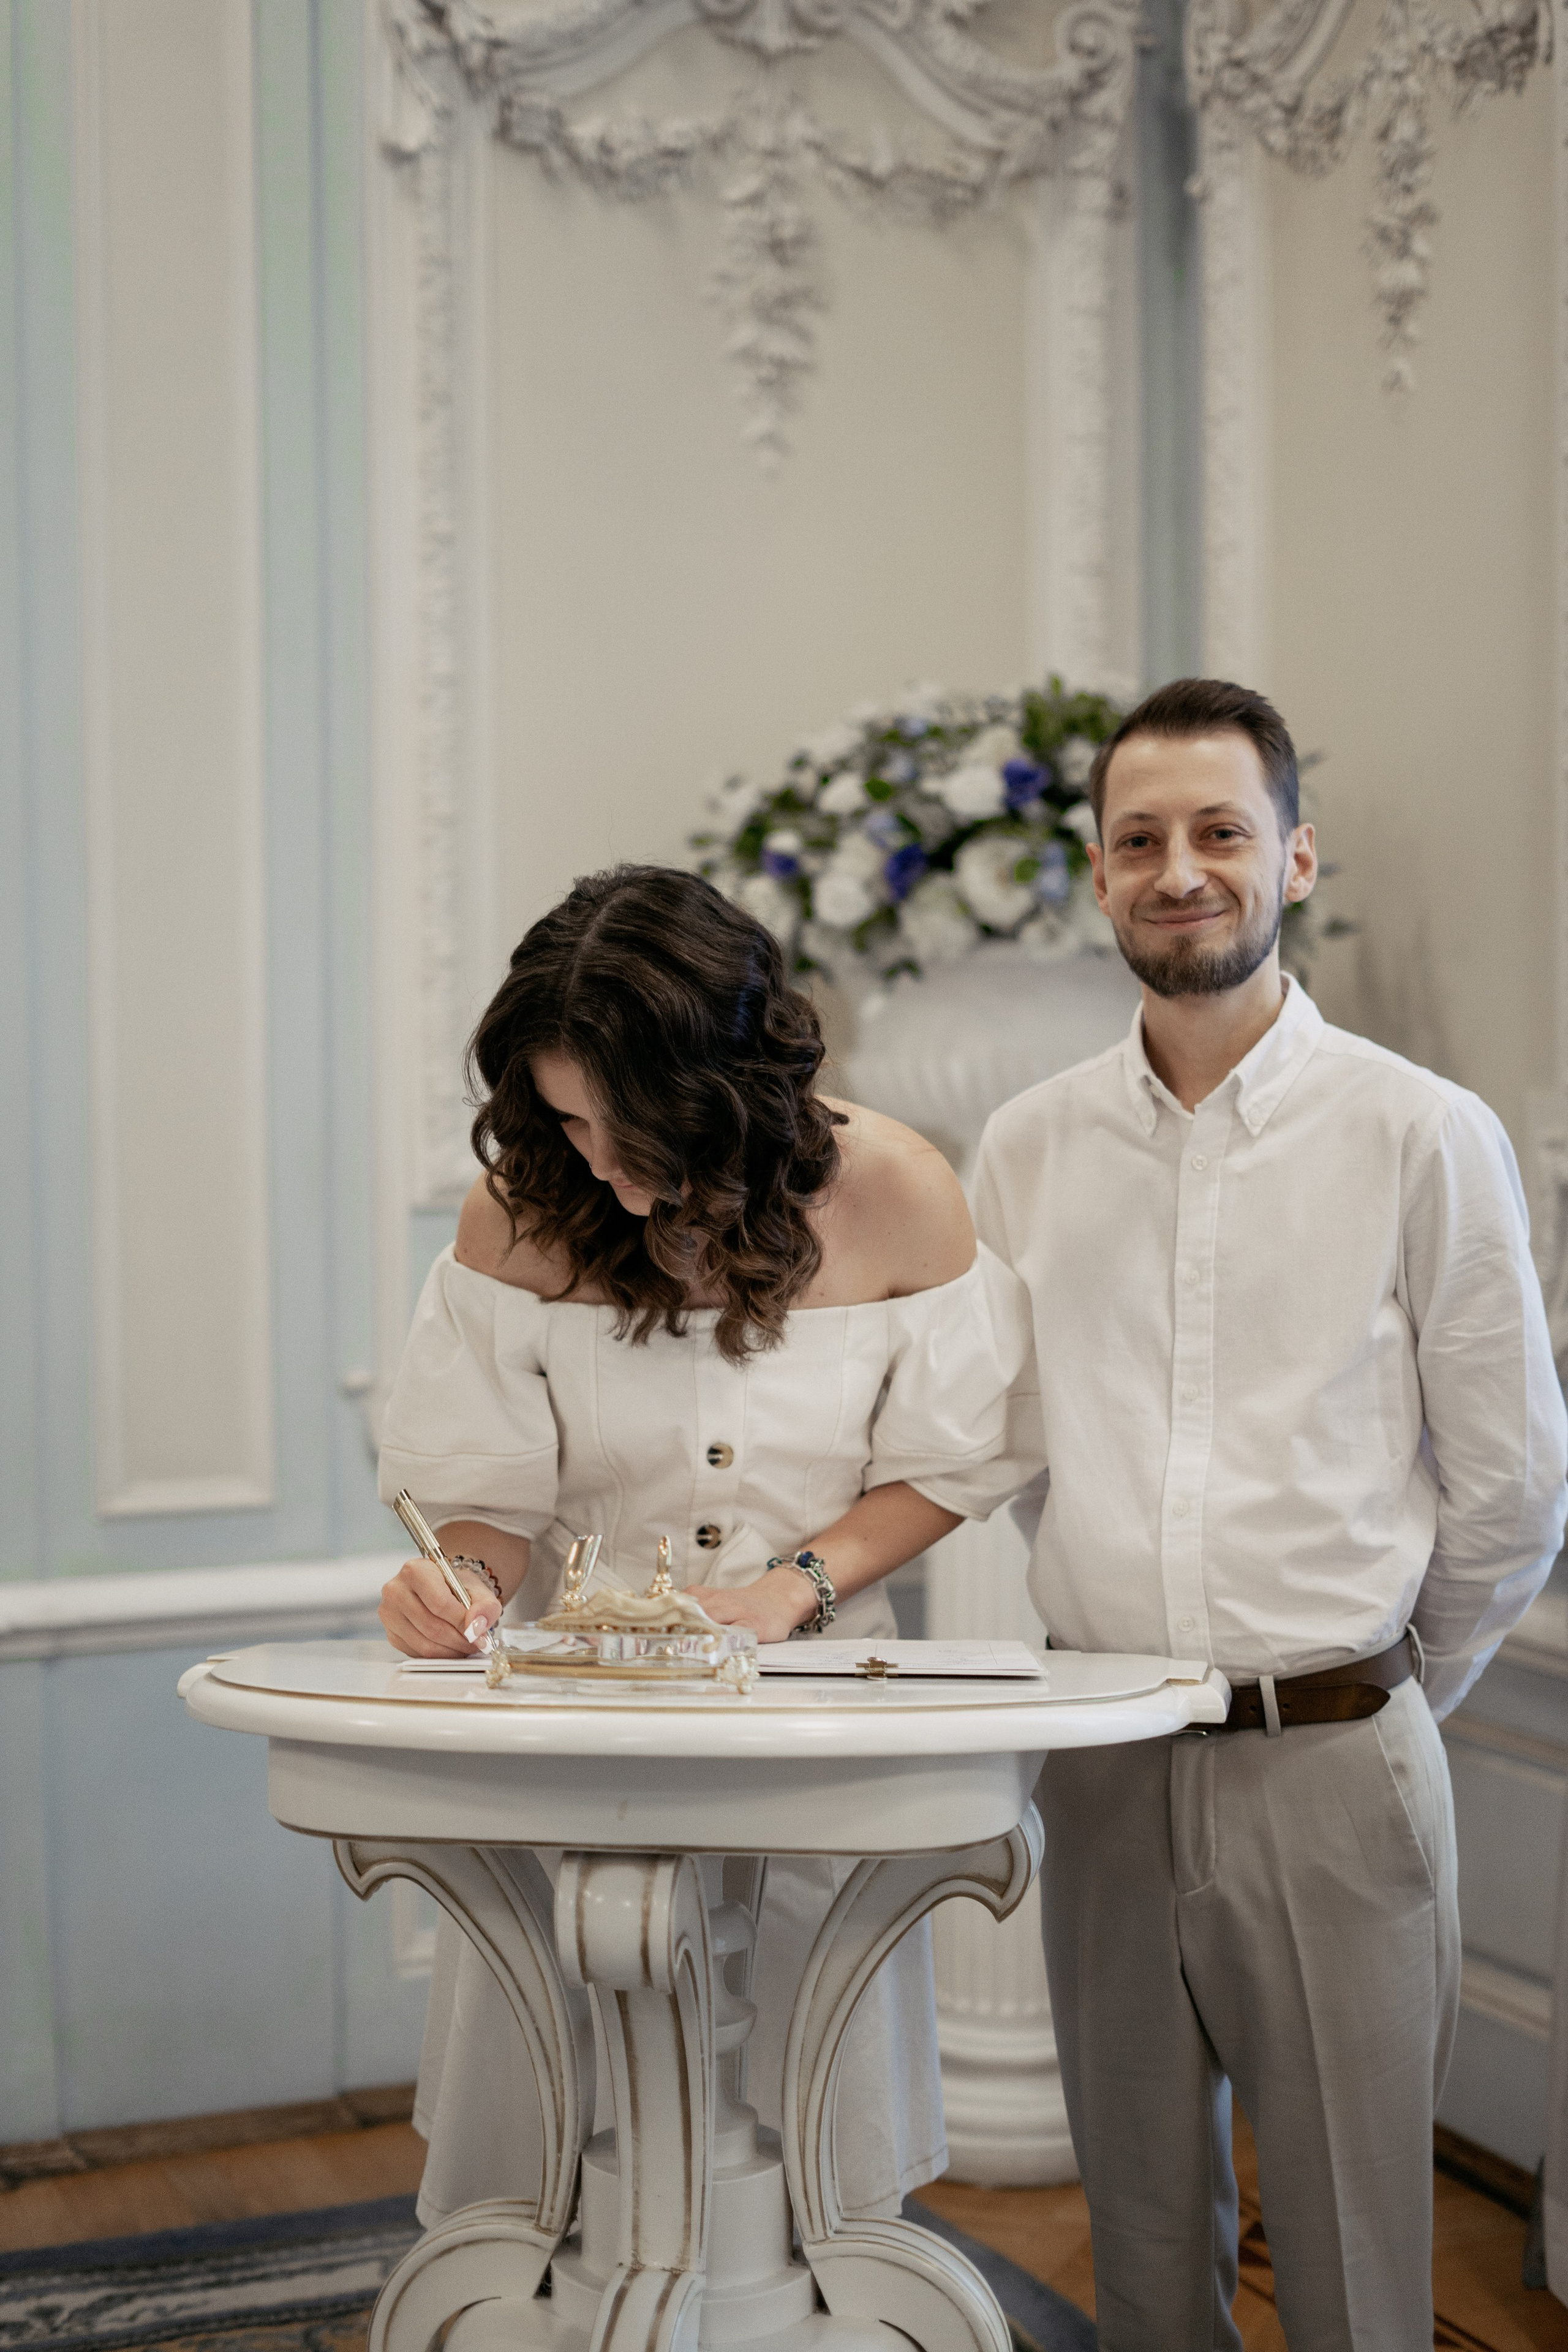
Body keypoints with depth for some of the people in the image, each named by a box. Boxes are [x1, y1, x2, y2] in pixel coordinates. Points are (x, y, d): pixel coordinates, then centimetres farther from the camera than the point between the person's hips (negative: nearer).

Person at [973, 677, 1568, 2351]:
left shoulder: (1424, 1138, -4)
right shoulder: (1026, 1153, 5)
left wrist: (1371, 1699, 8)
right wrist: (1145, 1652, 11)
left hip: (1332, 1767, -3)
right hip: (1104, 1764, 3)